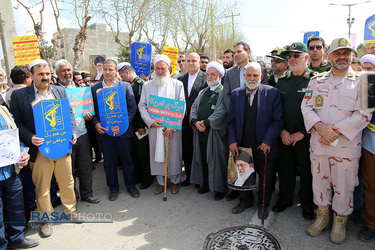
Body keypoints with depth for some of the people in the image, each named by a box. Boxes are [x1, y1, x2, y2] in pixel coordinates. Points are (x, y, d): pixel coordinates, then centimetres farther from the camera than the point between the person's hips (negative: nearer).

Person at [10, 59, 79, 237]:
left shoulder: (60, 91, 7)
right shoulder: (19, 95, -3)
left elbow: (69, 113, 11)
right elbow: (16, 122, -3)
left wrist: (72, 132, -4)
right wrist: (30, 138, -18)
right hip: (39, 149, -2)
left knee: (67, 181, 15)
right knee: (42, 187, 9)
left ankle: (70, 209, 36)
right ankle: (46, 220, 28)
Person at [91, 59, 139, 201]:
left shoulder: (125, 86, 1)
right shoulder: (94, 88, 6)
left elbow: (133, 108, -4)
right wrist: (95, 124, -11)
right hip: (104, 131, 2)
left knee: (127, 160, 10)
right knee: (109, 162, 12)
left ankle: (130, 186, 30)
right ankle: (113, 188, 30)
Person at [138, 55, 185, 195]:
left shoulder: (178, 85, 3)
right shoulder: (147, 86, 9)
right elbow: (142, 106, 5)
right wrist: (150, 121, -11)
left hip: (173, 128, -1)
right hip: (154, 127, 2)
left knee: (174, 154, 5)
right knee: (157, 154, 7)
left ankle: (175, 181, 26)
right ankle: (160, 182, 23)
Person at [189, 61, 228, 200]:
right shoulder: (203, 92, 17)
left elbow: (221, 112, -17)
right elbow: (194, 107, 10)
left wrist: (206, 123, -17)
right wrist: (195, 121, -8)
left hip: (216, 133, -6)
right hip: (200, 132, 6)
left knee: (216, 161, 2)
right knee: (203, 159, 14)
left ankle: (219, 189, 18)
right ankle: (205, 184, 30)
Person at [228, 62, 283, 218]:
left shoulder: (272, 93, -6)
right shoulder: (236, 94, 3)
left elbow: (277, 120, -7)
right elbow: (231, 120, 6)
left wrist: (268, 141, -15)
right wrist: (232, 141, -3)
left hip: (264, 146, -2)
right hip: (242, 146, 2)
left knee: (265, 178, 13)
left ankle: (263, 205, 38)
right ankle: (245, 201, 41)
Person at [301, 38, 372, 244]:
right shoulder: (316, 81, 7)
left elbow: (363, 114, -9)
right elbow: (306, 107, 1)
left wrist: (335, 131, -17)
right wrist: (321, 127, -15)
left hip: (346, 145, -2)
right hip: (318, 143, 2)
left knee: (343, 186, 9)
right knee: (320, 181, 14)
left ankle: (340, 221, 31)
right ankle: (322, 216, 35)